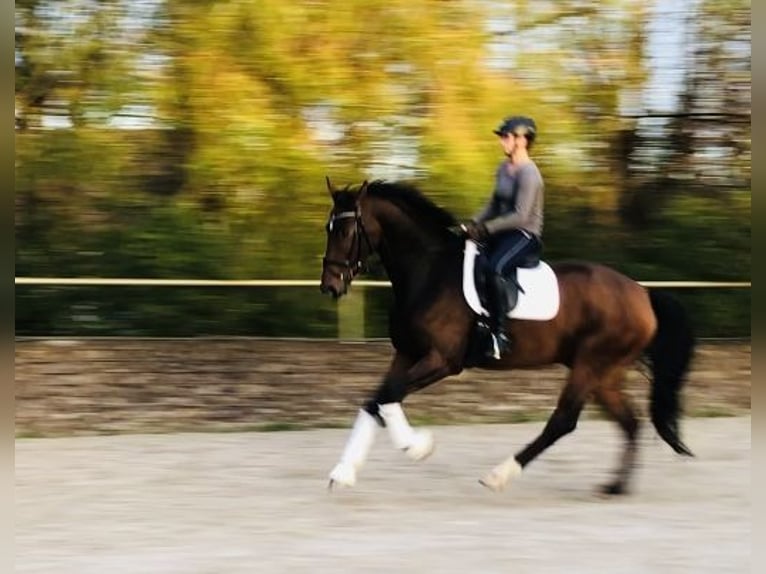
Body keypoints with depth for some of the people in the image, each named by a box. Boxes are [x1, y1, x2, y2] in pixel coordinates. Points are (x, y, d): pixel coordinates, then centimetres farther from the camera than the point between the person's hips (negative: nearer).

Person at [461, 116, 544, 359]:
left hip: (526, 235, -10)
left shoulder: (528, 174, -16)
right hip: (504, 233, 10)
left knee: (493, 268, -34)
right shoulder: (503, 169, 13)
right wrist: (474, 223, 4)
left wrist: (487, 227, -22)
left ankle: (499, 334, -31)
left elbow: (521, 216, -22)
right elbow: (494, 205, 20)